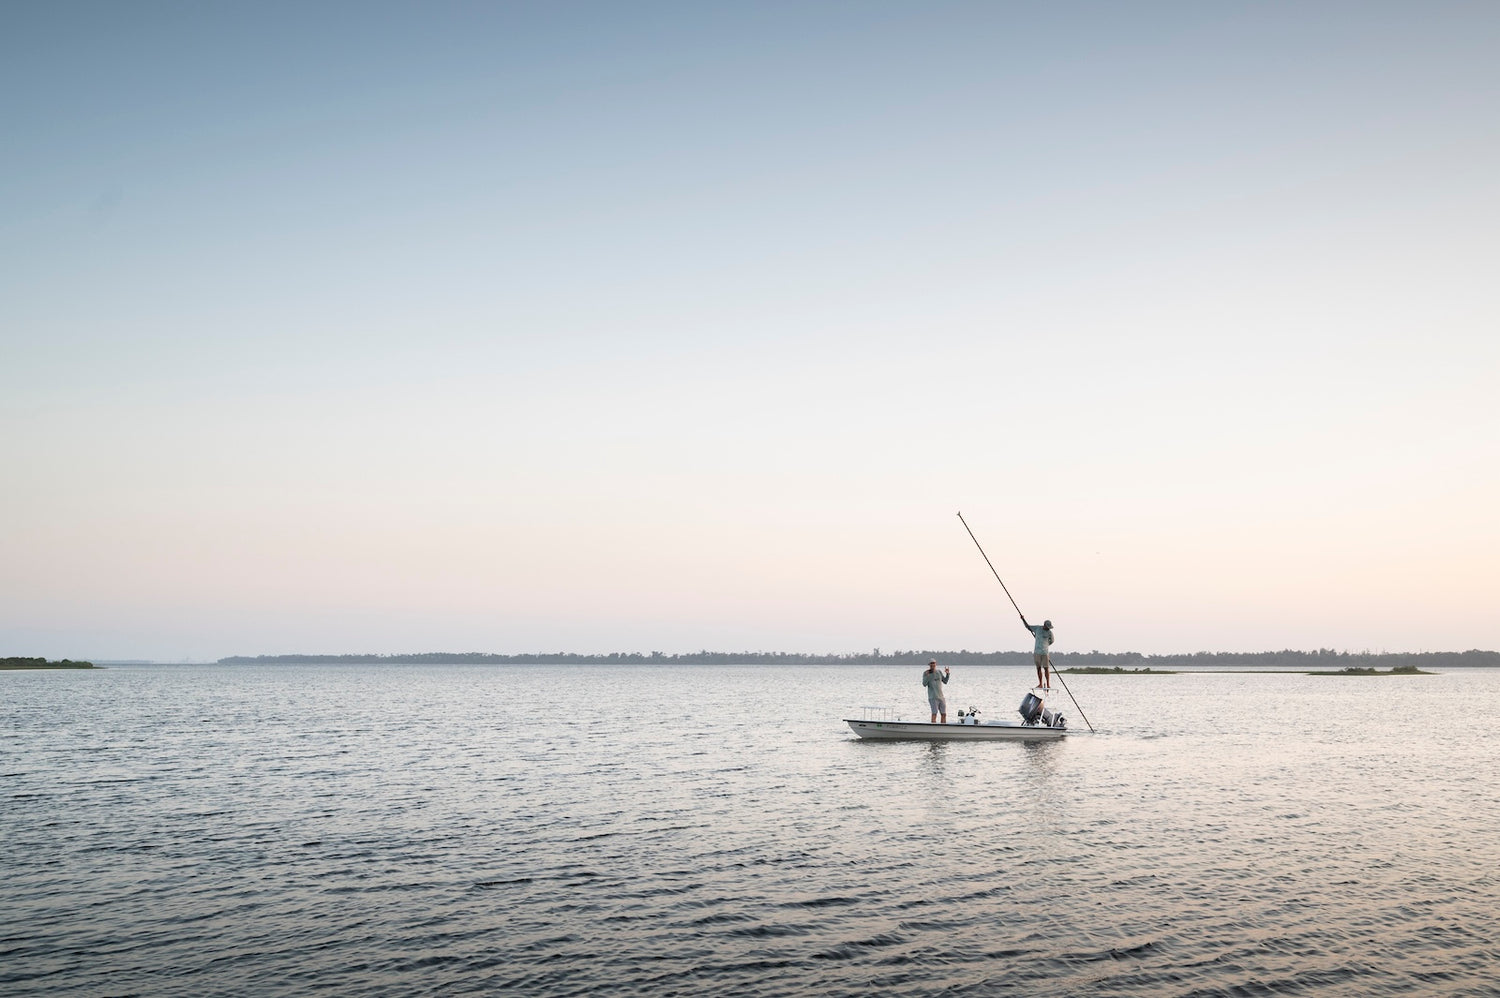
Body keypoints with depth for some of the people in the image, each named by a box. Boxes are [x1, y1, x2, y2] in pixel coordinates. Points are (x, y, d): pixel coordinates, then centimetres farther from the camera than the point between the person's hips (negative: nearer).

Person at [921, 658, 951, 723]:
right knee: (934, 714, -15)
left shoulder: (939, 672, 12)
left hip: (941, 696, 5)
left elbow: (945, 681, 17)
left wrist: (947, 674, 2)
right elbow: (924, 684, -12)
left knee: (944, 714, 7)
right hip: (933, 697, -5)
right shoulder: (926, 673, -2)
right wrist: (927, 675, -26)